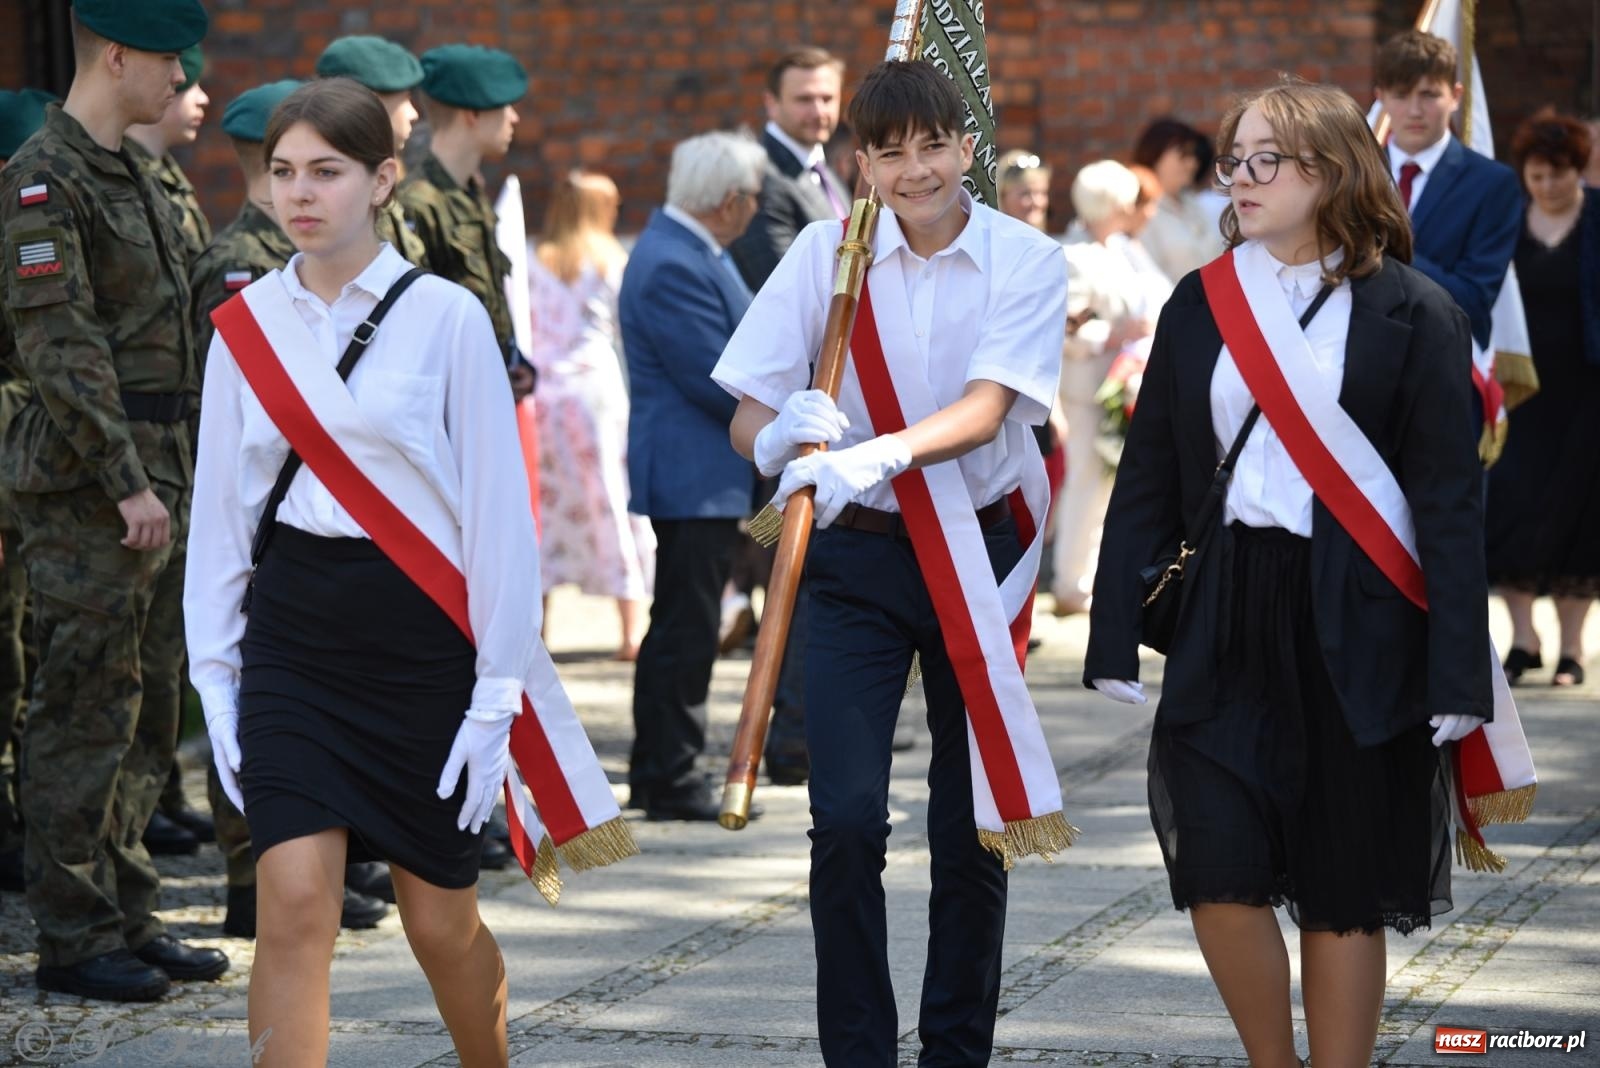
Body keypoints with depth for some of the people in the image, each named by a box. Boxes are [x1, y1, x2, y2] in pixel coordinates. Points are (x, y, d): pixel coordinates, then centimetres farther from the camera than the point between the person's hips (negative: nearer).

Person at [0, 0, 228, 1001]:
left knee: (146, 716, 13)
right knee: (87, 713, -5)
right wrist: (125, 480, -22)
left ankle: (129, 914, 20)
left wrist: (177, 472, 18)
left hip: (153, 479, 9)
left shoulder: (135, 177, 16)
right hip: (85, 488, -9)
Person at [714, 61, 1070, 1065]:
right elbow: (748, 417, -5)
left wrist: (879, 454, -38)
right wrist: (782, 439, -29)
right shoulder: (827, 251, -3)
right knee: (846, 820, -10)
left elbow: (984, 409, -20)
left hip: (981, 549, 0)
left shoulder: (1025, 259, -6)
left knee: (972, 827, 8)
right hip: (857, 558, 0)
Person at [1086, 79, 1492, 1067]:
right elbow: (1146, 483, 10)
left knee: (1343, 892, 3)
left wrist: (1457, 671, -10)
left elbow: (1452, 501, -4)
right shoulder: (1201, 306, 8)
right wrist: (1116, 635, 3)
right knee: (1217, 874, -6)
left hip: (1357, 625, -3)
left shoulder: (1411, 314, -2)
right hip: (1226, 616, 3)